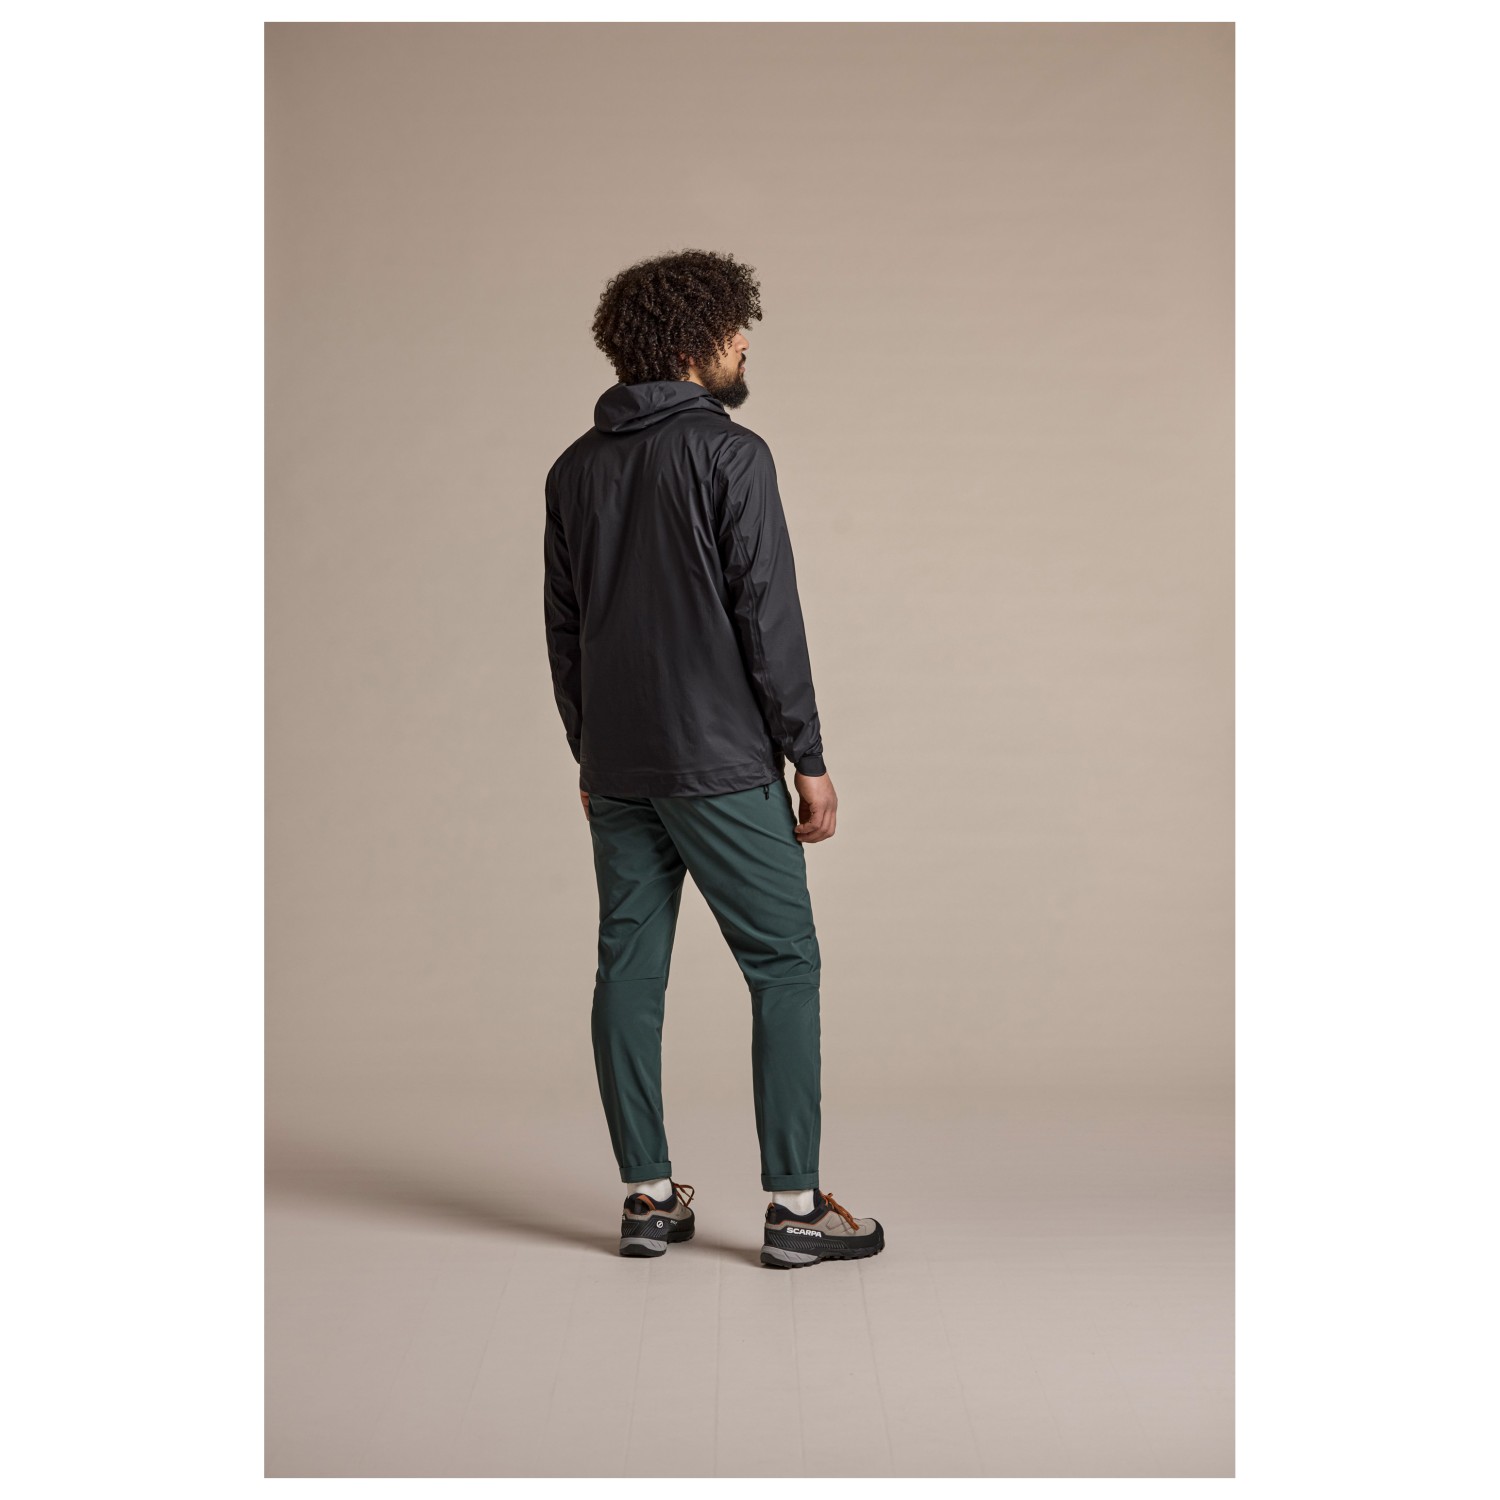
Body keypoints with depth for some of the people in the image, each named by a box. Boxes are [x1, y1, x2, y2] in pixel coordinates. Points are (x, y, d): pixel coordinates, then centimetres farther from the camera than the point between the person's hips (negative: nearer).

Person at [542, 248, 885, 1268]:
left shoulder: (576, 468, 11)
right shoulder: (729, 453, -9)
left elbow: (564, 628, 14)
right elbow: (768, 615, -12)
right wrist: (809, 759, -7)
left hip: (616, 768, 6)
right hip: (720, 763, -6)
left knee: (630, 967, 9)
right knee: (784, 965, 2)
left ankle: (649, 1196, 15)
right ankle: (795, 1204, 4)